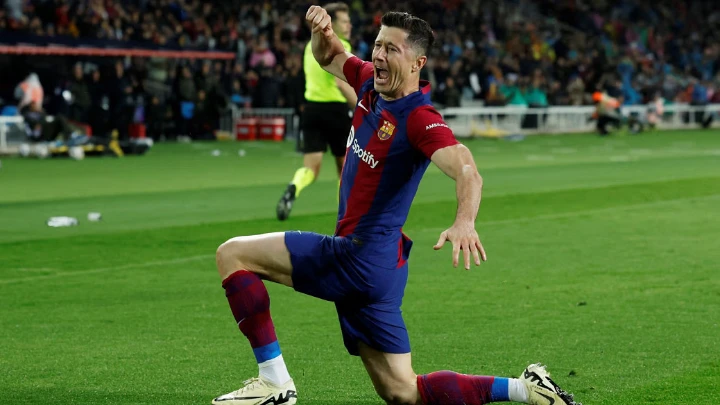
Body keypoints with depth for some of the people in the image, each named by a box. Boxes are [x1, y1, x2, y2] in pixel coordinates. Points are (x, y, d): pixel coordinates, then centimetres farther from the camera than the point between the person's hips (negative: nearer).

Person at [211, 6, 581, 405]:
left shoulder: (419, 119, -18)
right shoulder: (371, 83, 6)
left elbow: (467, 172, -34)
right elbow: (330, 58, 24)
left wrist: (464, 222, -54)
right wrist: (323, 31, 0)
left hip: (362, 256, -9)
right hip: (361, 257, 9)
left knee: (232, 254, -8)